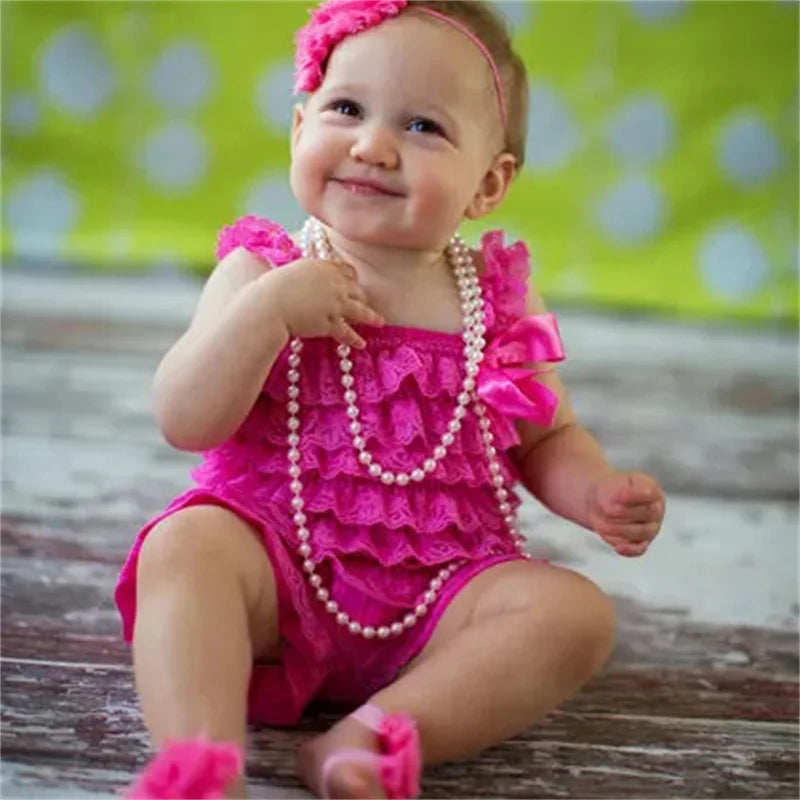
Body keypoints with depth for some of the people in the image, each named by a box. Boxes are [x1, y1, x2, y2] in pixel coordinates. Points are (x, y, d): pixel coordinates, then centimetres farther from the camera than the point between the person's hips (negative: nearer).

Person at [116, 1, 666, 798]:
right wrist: (267, 308, -21)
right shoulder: (265, 271, 0)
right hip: (277, 573, -2)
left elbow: (548, 439, 15)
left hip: (438, 596, 2)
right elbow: (184, 422, -9)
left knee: (576, 611, -21)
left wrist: (599, 493, -7)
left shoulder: (500, 300, 5)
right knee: (186, 544, -29)